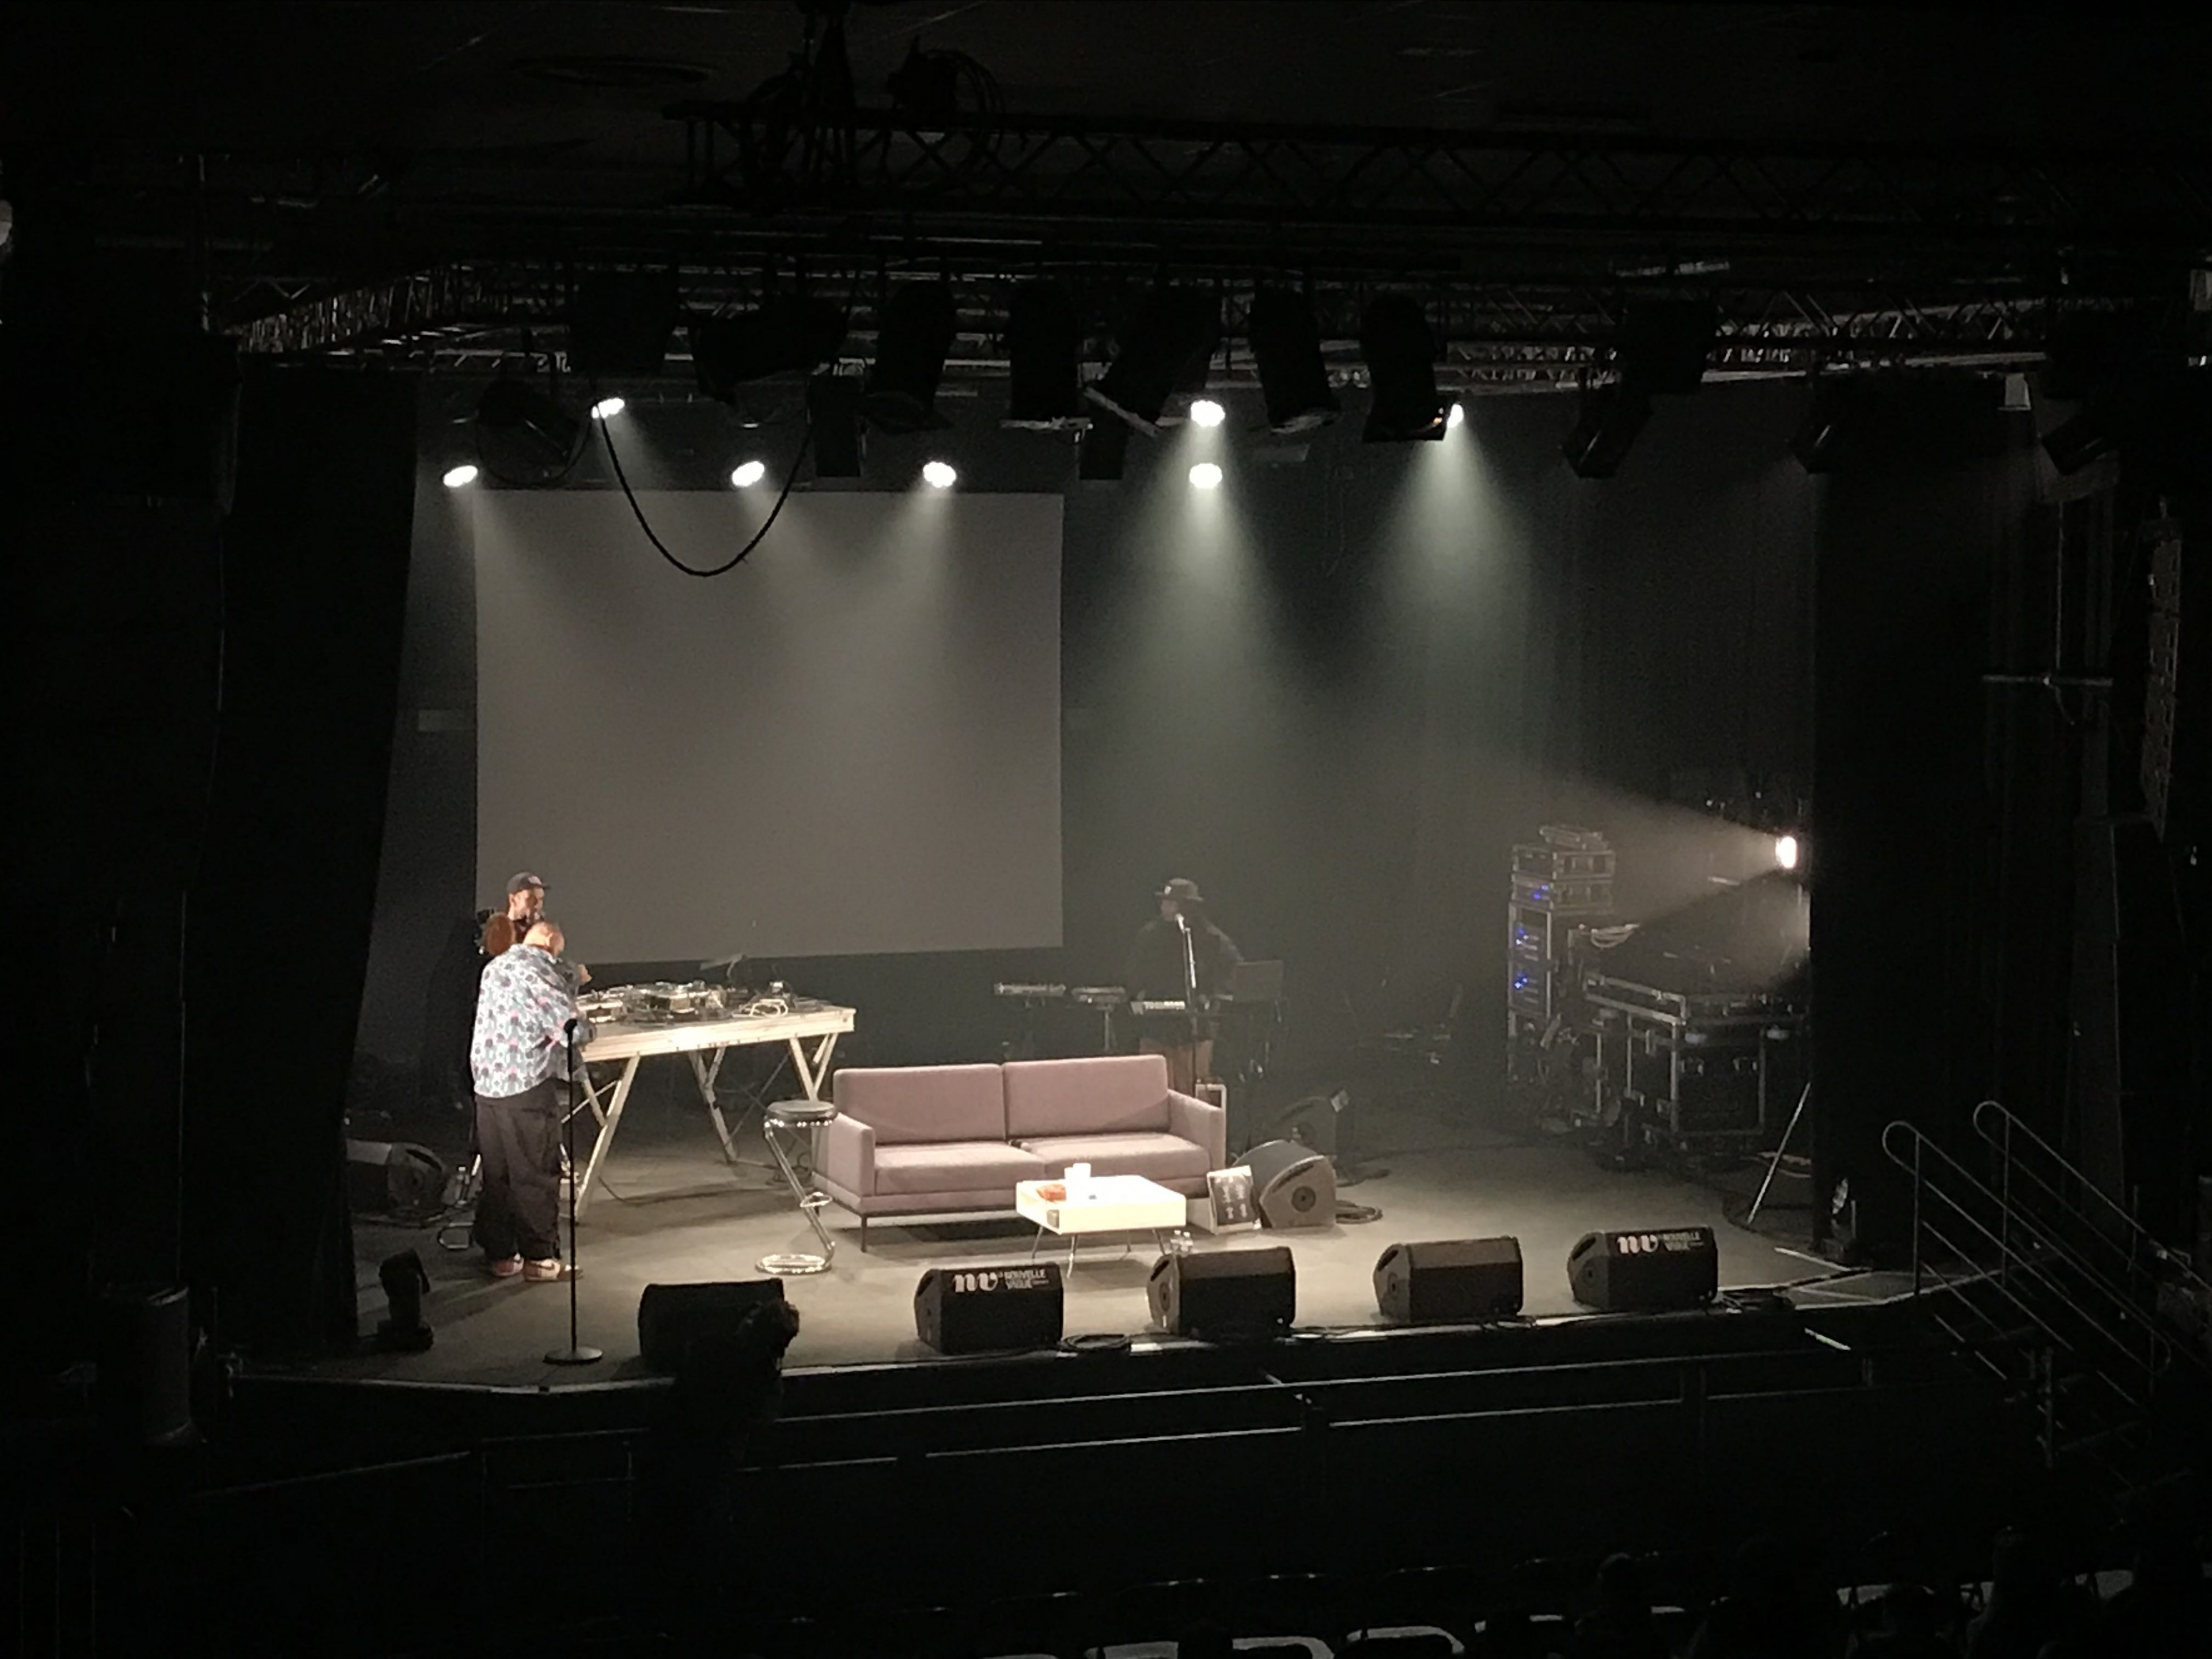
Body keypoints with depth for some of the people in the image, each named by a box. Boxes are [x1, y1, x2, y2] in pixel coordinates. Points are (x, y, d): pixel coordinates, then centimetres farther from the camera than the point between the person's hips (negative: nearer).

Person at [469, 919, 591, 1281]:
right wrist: (583, 1029, 10)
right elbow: (574, 1028, -13)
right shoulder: (539, 970, -11)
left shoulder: (494, 967, 14)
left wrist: (571, 984, 18)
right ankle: (539, 1257, 5)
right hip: (527, 1085, -7)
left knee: (495, 1174, 13)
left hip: (487, 1084, 7)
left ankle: (498, 1254, 18)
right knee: (536, 1176, 1)